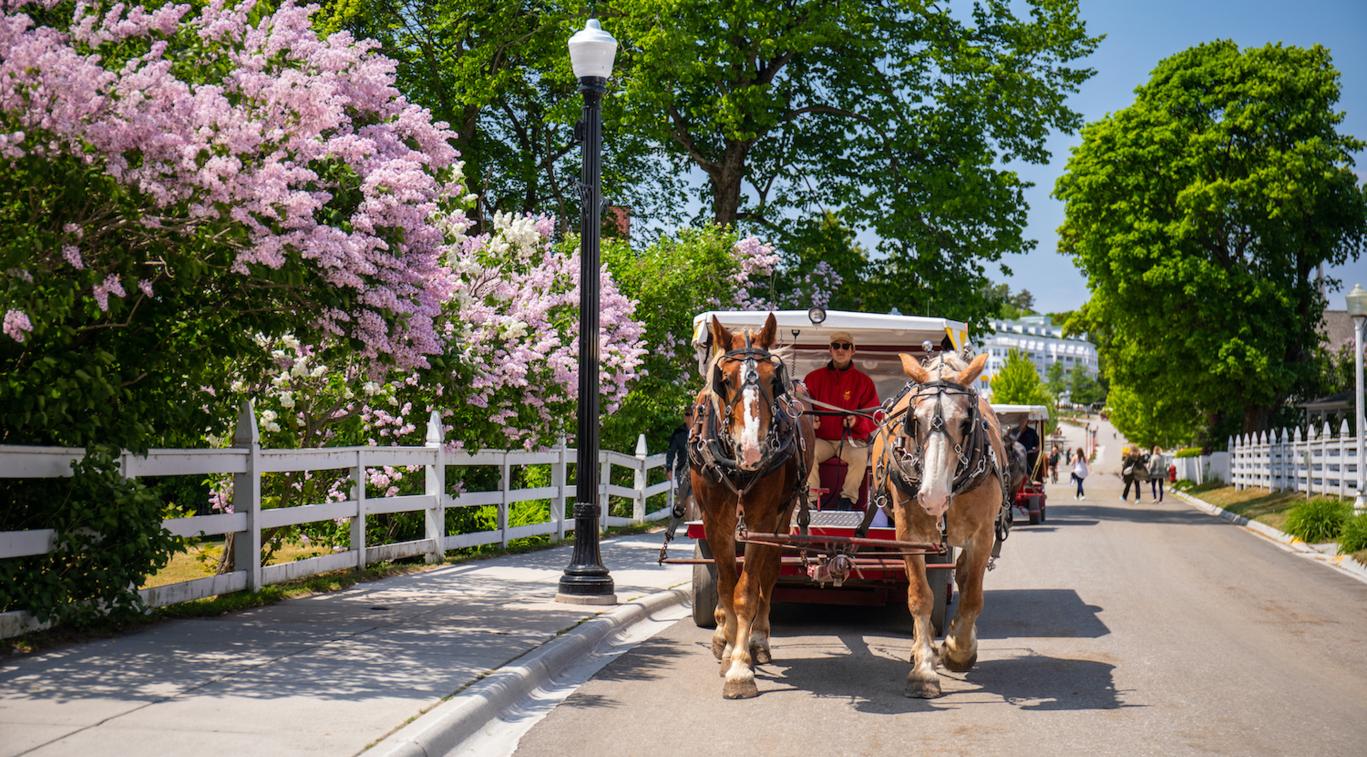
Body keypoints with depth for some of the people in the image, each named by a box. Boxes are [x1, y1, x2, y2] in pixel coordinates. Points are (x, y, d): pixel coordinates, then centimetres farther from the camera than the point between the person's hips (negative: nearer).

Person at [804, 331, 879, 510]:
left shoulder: (864, 381, 6)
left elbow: (873, 416, 4)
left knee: (860, 457, -34)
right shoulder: (814, 378, 9)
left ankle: (848, 498, -22)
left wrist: (857, 421, -17)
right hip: (821, 439, 1)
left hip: (851, 440, -1)